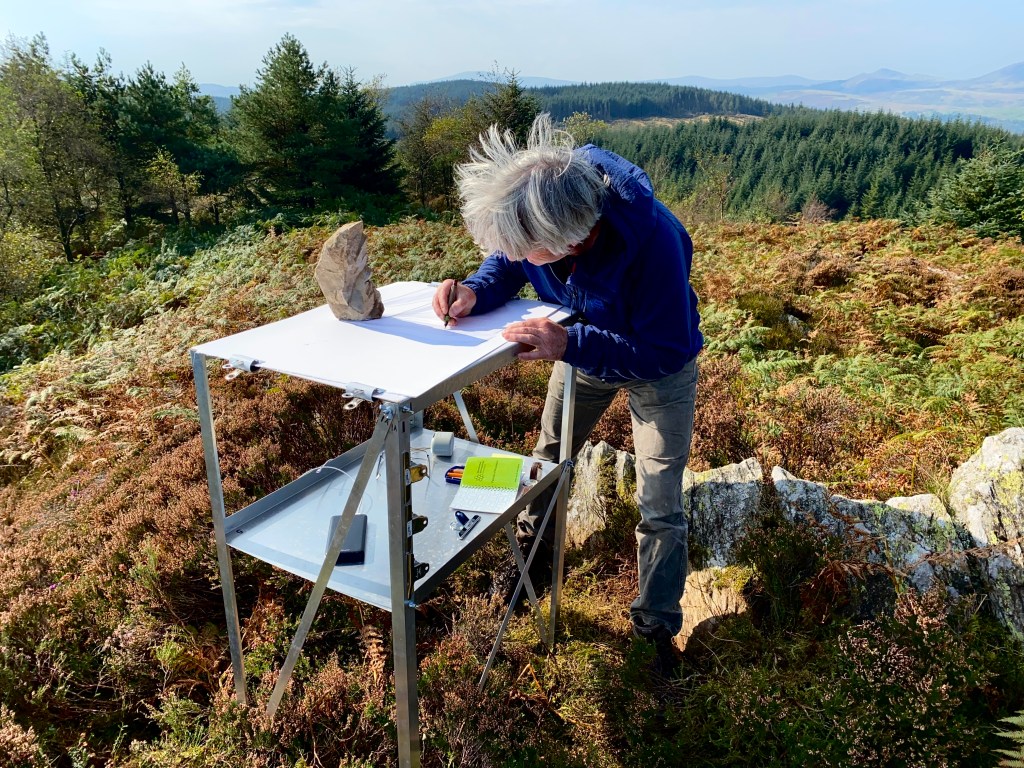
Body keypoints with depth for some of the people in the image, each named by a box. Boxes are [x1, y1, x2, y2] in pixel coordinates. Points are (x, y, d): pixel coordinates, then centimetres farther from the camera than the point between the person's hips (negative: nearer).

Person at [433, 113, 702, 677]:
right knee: (545, 462, 19)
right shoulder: (533, 217, -29)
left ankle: (656, 626, 22)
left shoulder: (652, 239, -43)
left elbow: (667, 352, -36)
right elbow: (505, 265, -8)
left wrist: (570, 345, -47)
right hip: (583, 346, 5)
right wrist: (476, 291, -31)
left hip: (659, 367, -5)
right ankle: (529, 566, 45)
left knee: (660, 506, 0)